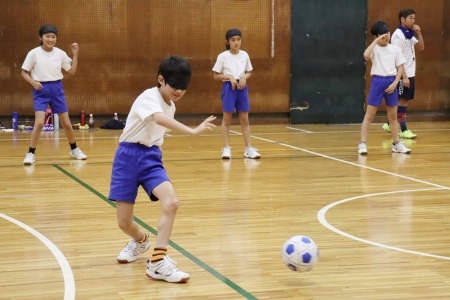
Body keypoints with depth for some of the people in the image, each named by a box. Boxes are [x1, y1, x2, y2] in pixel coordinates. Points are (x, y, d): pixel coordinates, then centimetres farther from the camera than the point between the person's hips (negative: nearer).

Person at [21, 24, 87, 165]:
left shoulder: (60, 53, 1)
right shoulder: (34, 53, -8)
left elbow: (72, 71, 7)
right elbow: (24, 72, 0)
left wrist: (75, 54, -2)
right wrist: (33, 82, -18)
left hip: (57, 88, 3)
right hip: (41, 90, -3)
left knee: (66, 123, 8)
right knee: (39, 123, -19)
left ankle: (74, 149, 30)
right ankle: (31, 153, -6)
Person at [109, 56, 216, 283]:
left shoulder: (171, 106, 9)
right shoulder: (149, 97, -16)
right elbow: (159, 119, -39)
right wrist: (193, 131, -50)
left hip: (151, 157, 5)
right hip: (129, 156, -5)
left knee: (171, 202, -23)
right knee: (124, 222, -2)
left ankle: (157, 263, -20)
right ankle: (140, 240, 35)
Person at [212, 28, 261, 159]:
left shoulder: (244, 55, 5)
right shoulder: (222, 56, -6)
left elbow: (249, 72, 13)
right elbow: (216, 75, -3)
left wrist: (244, 77, -8)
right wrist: (229, 77, -16)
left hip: (242, 87, 3)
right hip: (229, 88, -3)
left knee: (244, 119, 5)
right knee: (227, 119, 1)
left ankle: (249, 148, 9)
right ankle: (226, 149, 5)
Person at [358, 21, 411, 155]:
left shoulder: (395, 49, 5)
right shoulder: (375, 48, -4)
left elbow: (400, 67, 6)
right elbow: (366, 55, -27)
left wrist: (394, 83, -6)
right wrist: (376, 41, -23)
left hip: (391, 82, 3)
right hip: (377, 81, -3)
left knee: (393, 116, 12)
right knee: (369, 115, -3)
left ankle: (396, 144, 20)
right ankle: (362, 144, -3)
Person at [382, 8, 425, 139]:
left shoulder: (409, 34, 12)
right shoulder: (398, 35, -15)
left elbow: (421, 47, 15)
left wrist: (419, 33, 0)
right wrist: (404, 76, -22)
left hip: (410, 73, 9)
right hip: (402, 75, -9)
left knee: (405, 100, 11)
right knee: (402, 101, -4)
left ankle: (390, 124, 20)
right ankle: (403, 130, -1)